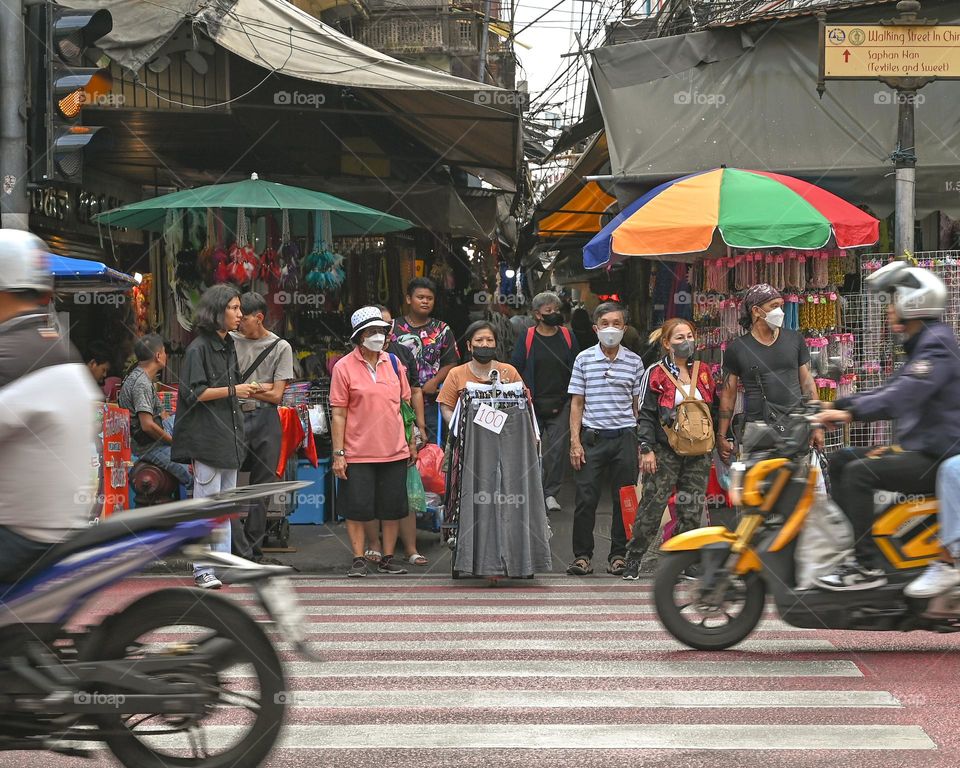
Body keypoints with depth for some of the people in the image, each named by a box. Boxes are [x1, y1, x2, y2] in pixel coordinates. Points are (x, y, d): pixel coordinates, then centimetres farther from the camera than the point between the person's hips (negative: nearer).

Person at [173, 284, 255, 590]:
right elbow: (194, 393, -16)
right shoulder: (198, 348, -11)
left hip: (228, 436, 9)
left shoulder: (229, 346, 15)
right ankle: (202, 570, -1)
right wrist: (233, 390, -14)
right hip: (206, 438, -8)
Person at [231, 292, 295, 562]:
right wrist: (258, 388, -3)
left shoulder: (281, 347, 5)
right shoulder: (230, 341, 7)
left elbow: (276, 395, 0)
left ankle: (253, 552, 14)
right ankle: (243, 554, -10)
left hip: (265, 419, 0)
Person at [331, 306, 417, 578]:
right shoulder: (344, 367, -4)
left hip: (394, 451, 4)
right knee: (357, 508, -1)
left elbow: (405, 404, 16)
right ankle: (359, 560, 9)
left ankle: (388, 559, 17)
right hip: (358, 453, -4)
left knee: (393, 507, 7)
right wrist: (338, 453, -8)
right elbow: (339, 414, -4)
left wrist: (411, 442, 14)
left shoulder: (393, 363, 8)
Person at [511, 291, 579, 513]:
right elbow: (515, 368, 3)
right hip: (534, 404, -1)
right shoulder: (527, 338, 2)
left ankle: (551, 493, 4)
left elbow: (576, 369, 11)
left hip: (561, 404, 1)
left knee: (557, 448, -4)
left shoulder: (567, 337, 7)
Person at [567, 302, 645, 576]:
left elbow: (638, 406, 11)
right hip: (592, 437, -1)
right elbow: (577, 403, 5)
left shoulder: (634, 362, 7)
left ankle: (618, 555, 13)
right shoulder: (584, 359, 4)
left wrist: (642, 445, 6)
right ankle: (582, 556, 7)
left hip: (625, 437, 1)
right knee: (586, 499, -2)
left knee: (624, 500, 3)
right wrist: (575, 441, -2)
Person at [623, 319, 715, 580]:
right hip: (665, 452, -4)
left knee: (692, 510, 3)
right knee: (652, 506, -6)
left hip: (698, 453, 4)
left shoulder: (702, 372, 12)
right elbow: (646, 415, -4)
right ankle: (633, 561, 3)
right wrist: (646, 449, -13)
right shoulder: (656, 374, -2)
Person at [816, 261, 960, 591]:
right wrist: (836, 405, 13)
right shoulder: (922, 345, 19)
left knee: (858, 473, -23)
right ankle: (862, 549, 5)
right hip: (916, 447, 11)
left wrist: (853, 413, -33)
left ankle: (867, 567, -21)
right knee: (840, 461, 8)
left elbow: (905, 394, -29)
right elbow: (892, 390, 22)